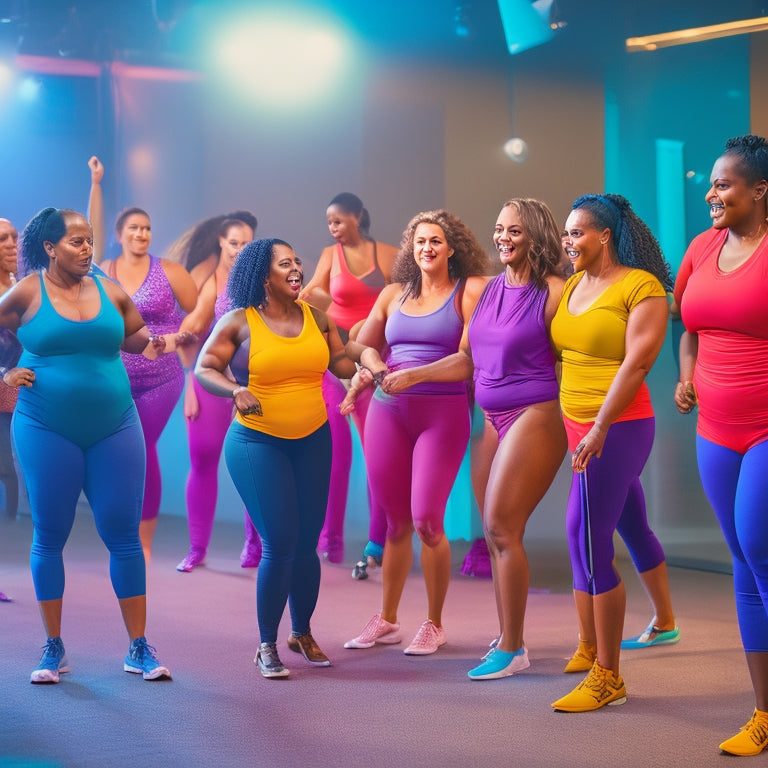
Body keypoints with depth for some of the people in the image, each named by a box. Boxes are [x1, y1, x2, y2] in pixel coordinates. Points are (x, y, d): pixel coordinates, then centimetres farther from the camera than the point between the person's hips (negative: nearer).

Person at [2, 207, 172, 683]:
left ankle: (139, 648, 8)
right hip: (47, 430, -2)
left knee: (124, 535, 2)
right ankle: (54, 649, 16)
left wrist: (151, 343, -1)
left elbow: (135, 333, 19)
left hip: (113, 427, 2)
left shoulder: (110, 292, 5)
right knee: (50, 536, 5)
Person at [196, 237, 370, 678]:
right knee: (279, 545, -9)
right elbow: (204, 369, -6)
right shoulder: (239, 322, -5)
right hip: (258, 443, -4)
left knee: (306, 543, 6)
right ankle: (267, 646, 6)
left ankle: (303, 633, 25)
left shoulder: (316, 317, 5)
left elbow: (340, 361, 11)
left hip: (313, 441, 4)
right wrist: (235, 390, -25)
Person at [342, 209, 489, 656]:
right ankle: (387, 620, 22)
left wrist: (415, 375, -19)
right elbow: (360, 345, 20)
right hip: (389, 412, 4)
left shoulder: (469, 292, -1)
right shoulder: (394, 295, 14)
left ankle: (435, 625, 6)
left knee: (426, 519, -10)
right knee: (395, 520, 9)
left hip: (443, 413, -4)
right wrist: (371, 362, -3)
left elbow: (468, 362, -10)